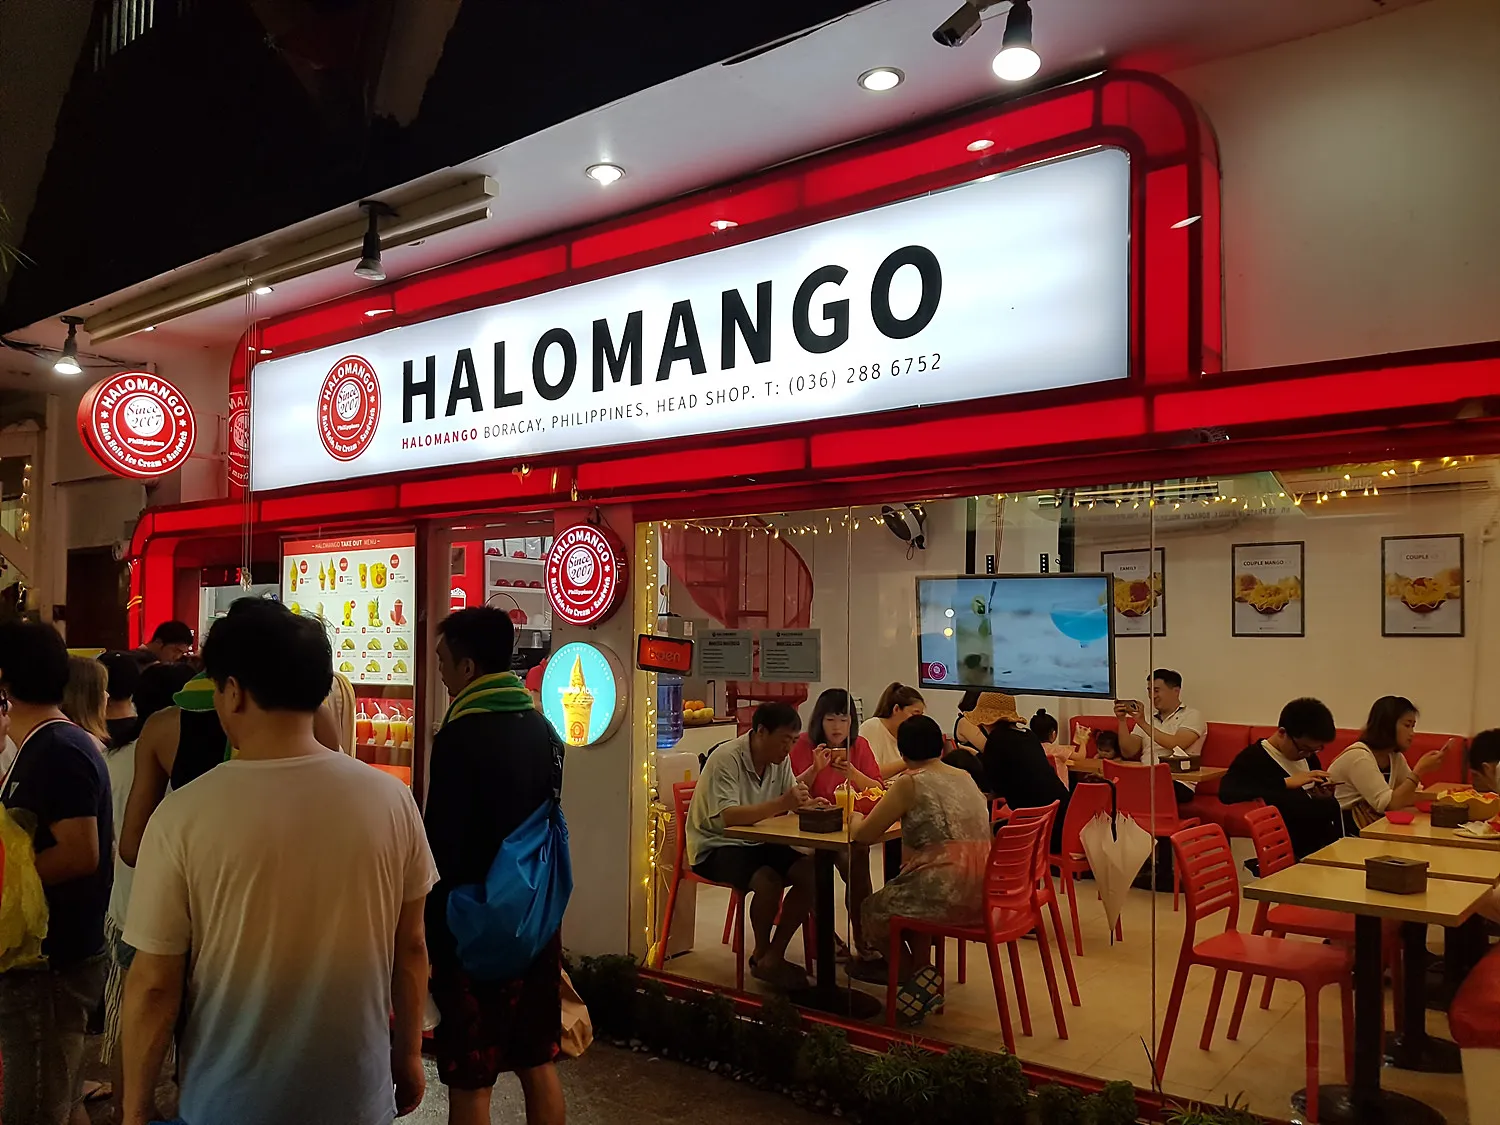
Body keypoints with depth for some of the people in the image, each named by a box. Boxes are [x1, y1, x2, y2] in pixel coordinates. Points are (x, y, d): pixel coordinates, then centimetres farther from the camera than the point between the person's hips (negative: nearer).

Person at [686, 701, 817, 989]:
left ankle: (774, 956, -4)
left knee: (810, 871, -15)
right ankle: (762, 954, -4)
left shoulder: (780, 759, 3)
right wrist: (782, 803, -41)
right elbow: (728, 817, -33)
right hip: (715, 847, -7)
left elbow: (792, 801, -1)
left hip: (756, 842, 8)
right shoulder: (726, 759, -21)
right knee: (768, 879, -32)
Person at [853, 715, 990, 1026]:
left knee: (873, 912, 20)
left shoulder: (910, 782, -6)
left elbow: (864, 835, -2)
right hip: (983, 893, 7)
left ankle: (916, 977, 9)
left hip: (946, 895, -7)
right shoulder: (965, 777, 14)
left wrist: (855, 819, 20)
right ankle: (922, 973, 28)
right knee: (909, 899, 34)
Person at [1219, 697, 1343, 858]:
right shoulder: (1254, 758, -9)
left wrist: (1325, 797, -2)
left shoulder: (1307, 755, 11)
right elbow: (1226, 793, -27)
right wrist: (1286, 783, -26)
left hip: (1322, 839, 7)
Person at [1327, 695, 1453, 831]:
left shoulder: (1395, 756, 11)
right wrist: (1419, 770, -23)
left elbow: (1412, 796, 6)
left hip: (1372, 828, 9)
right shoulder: (1359, 756, -18)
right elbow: (1388, 804, -23)